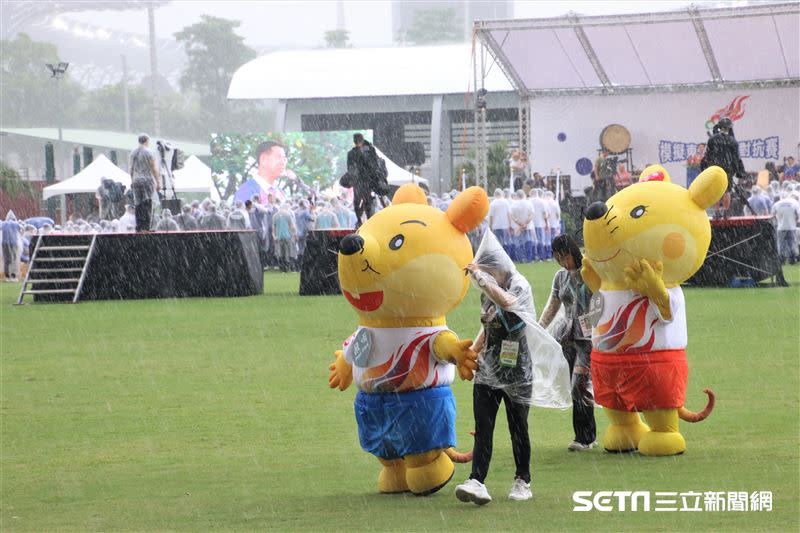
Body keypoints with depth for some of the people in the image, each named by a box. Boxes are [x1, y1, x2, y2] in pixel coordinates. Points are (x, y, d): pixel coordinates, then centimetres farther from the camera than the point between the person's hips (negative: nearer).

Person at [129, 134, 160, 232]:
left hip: (136, 181, 5)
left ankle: (139, 227, 5)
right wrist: (158, 182, -5)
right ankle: (146, 226, -9)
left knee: (138, 205, 7)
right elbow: (154, 169, -9)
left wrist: (132, 181, 22)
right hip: (147, 180, -5)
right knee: (147, 204, -5)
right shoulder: (148, 152, -8)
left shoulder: (133, 153, 9)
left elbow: (131, 169, 14)